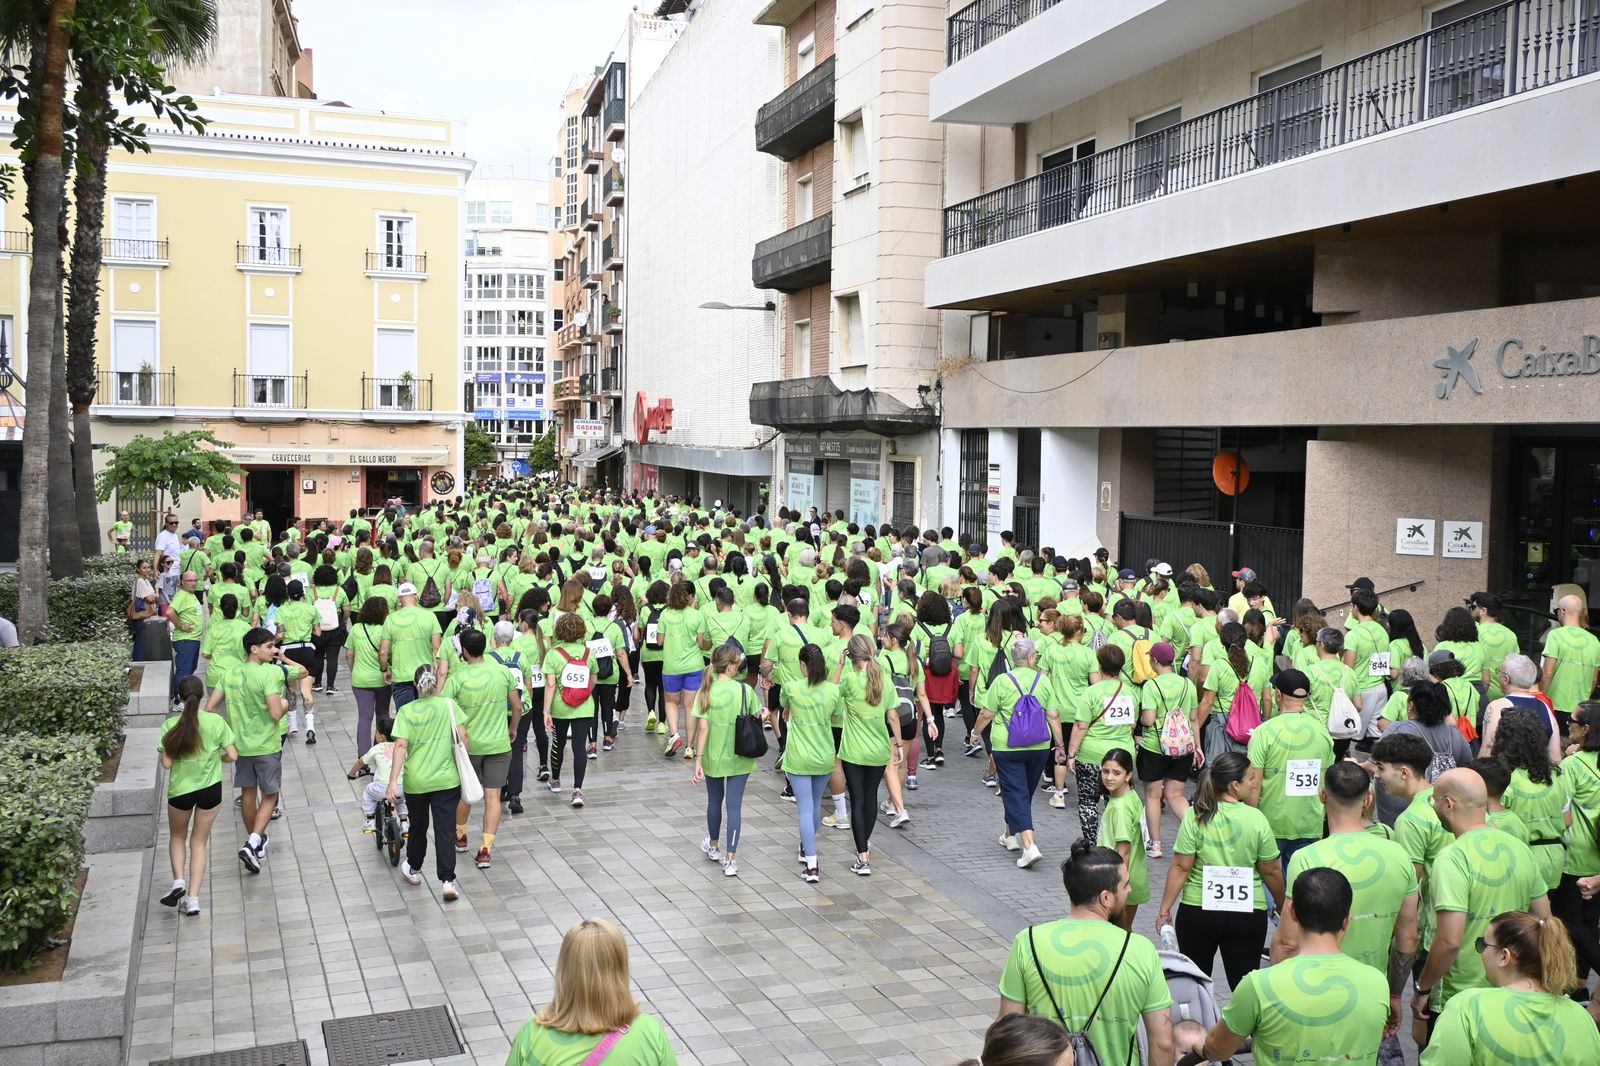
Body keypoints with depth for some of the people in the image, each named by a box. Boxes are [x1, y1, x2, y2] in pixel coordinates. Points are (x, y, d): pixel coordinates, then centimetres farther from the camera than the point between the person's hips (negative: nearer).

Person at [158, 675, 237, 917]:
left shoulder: (171, 725, -13)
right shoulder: (216, 722, -12)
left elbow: (166, 763, -12)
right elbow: (232, 755, -10)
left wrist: (164, 753, 10)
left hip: (180, 789, 0)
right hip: (210, 788, 1)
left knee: (177, 837, 25)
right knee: (199, 842, 13)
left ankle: (179, 881, 6)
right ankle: (193, 898, 10)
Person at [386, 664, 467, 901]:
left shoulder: (406, 710, -5)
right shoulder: (449, 705, -3)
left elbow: (401, 746, -13)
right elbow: (462, 737, -7)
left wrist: (393, 781, -13)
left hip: (415, 781, 1)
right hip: (447, 779, -1)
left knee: (418, 826, 20)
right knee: (446, 829, 1)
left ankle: (413, 869, 39)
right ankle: (447, 880, -5)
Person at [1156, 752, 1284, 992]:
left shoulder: (1195, 815, -10)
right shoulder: (1257, 819, -9)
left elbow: (1180, 867, -10)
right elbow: (1271, 871, -1)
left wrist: (1165, 909, -2)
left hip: (1197, 911, 0)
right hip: (1248, 914, 0)